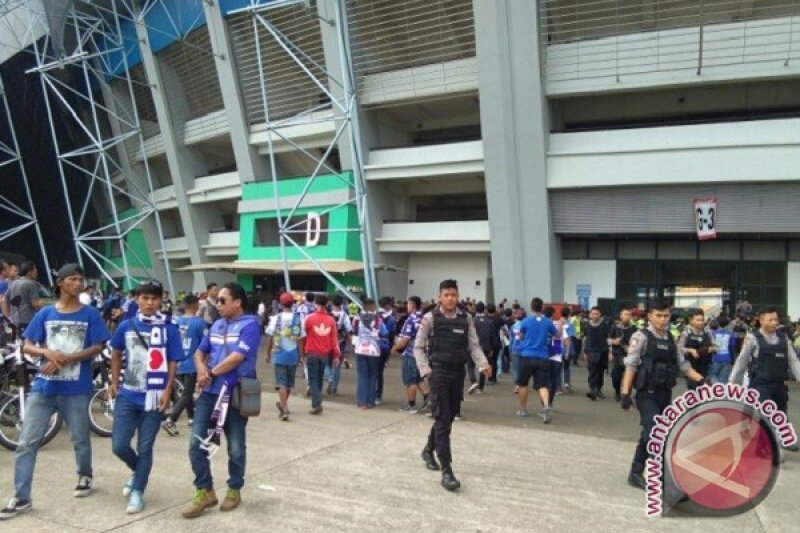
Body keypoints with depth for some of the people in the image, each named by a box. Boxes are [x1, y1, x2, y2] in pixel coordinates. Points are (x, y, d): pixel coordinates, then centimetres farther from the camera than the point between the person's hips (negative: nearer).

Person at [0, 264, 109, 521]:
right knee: (27, 442, 0)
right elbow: (27, 347, 4)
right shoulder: (45, 313, 4)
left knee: (80, 439, 13)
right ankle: (21, 498, 9)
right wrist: (48, 352, -17)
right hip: (43, 387, 2)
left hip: (76, 389, -1)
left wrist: (66, 360, -17)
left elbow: (97, 348, -6)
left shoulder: (90, 315, -1)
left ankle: (85, 476, 38)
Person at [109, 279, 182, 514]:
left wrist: (167, 392, -10)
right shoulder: (127, 326, 1)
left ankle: (138, 492, 22)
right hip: (127, 395, 3)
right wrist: (114, 382, 10)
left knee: (145, 448, 5)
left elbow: (173, 363, -4)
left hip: (154, 398, -2)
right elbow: (116, 353, 16)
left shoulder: (169, 328, -7)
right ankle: (137, 470, 34)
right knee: (119, 445, 3)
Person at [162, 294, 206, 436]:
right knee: (186, 394, -2)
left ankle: (192, 417, 30)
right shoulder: (199, 322, -14)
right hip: (192, 364, -6)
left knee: (187, 391, 20)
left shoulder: (176, 321, 3)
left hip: (178, 364, 6)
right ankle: (170, 421, -14)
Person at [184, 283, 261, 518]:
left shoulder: (250, 324, -12)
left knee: (236, 448, 9)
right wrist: (201, 368, -5)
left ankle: (234, 490, 28)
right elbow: (200, 351, 17)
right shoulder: (217, 325, 11)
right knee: (196, 444, 2)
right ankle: (205, 492, 17)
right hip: (210, 393, 6)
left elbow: (237, 357, -21)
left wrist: (211, 373, -12)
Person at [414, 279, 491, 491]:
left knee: (449, 418, 16)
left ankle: (428, 450, 41)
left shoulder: (466, 319, 4)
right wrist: (425, 370, -8)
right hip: (439, 372, -4)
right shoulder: (430, 318, -5)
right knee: (443, 420, -8)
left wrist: (483, 364, -12)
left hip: (458, 373, 5)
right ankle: (446, 470, -6)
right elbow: (418, 347, 1)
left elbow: (474, 345, 4)